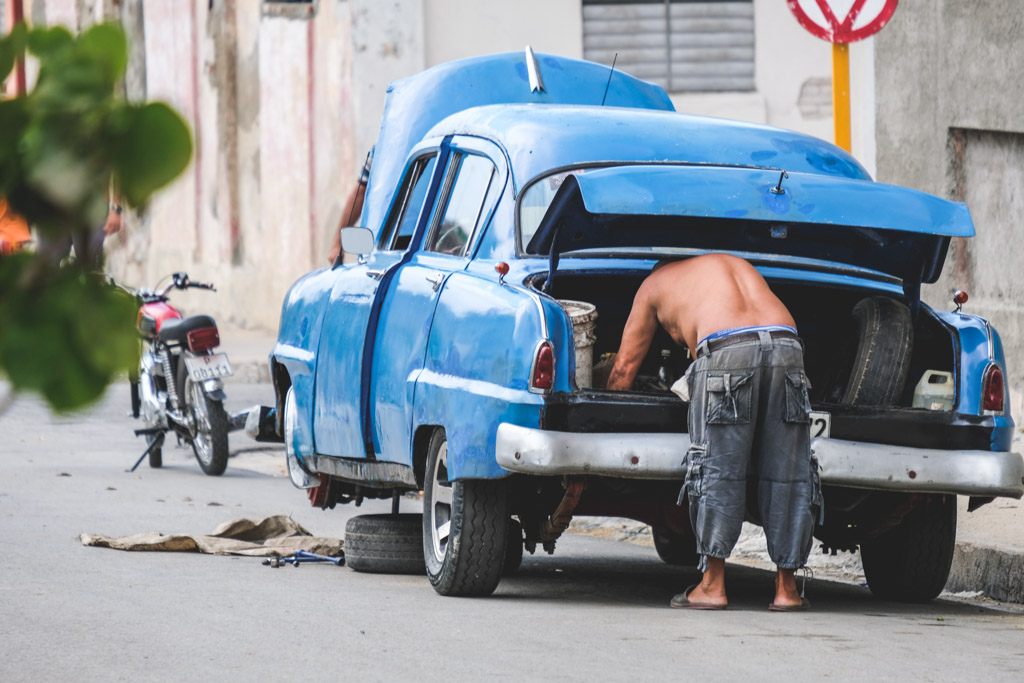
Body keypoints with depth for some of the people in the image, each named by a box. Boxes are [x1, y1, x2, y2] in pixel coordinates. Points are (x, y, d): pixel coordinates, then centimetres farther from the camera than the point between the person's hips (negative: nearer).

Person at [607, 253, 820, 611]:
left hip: (727, 352, -4)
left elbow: (624, 368, 32)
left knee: (717, 472, 3)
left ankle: (712, 585, 1)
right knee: (785, 476, 8)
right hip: (786, 347, 4)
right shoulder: (735, 264, 39)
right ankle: (786, 588, 10)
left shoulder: (654, 283, 28)